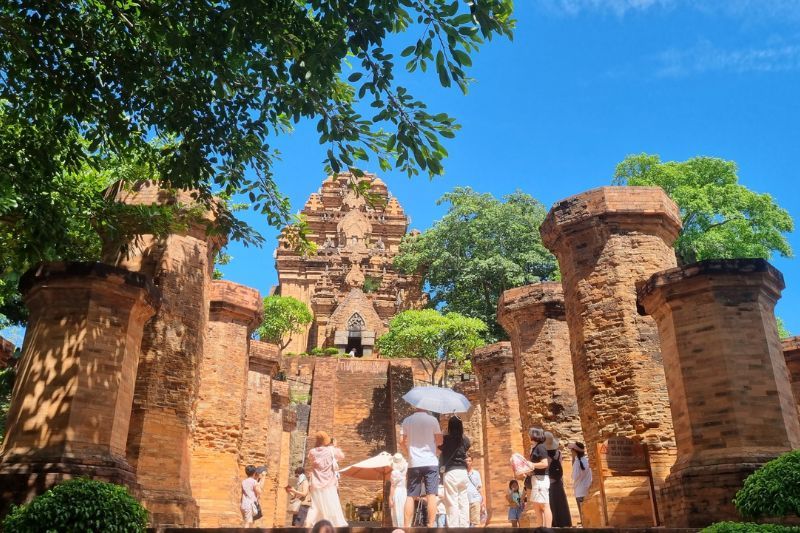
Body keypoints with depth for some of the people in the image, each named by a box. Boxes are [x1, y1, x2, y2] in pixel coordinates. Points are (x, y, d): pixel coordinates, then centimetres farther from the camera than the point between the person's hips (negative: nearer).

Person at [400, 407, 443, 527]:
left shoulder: (407, 421, 5)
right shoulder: (432, 420, -2)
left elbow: (401, 442, 3)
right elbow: (439, 441, -1)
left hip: (414, 463, 2)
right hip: (430, 462, -2)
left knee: (410, 496, 6)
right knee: (431, 495, -1)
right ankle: (431, 525, -6)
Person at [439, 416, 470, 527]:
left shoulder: (446, 439, -4)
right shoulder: (465, 440, 7)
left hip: (451, 473, -4)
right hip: (463, 472, 4)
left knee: (452, 503, -4)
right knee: (464, 502, 9)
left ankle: (453, 527, -7)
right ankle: (464, 526, 9)